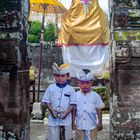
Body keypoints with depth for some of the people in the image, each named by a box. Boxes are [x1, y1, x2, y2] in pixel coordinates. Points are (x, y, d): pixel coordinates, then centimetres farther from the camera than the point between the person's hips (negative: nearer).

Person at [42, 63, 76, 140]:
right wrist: (52, 111, -11)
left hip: (66, 119, 0)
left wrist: (66, 113, -14)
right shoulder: (50, 88, 3)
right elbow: (47, 101, 4)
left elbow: (72, 103, 0)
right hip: (53, 119, 0)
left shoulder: (70, 89, 1)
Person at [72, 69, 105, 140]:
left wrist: (100, 123, 0)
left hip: (92, 126, -1)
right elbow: (74, 109, 4)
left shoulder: (95, 96, -5)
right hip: (80, 125, 1)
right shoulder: (76, 95, -2)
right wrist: (73, 122, 4)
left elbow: (99, 110, -1)